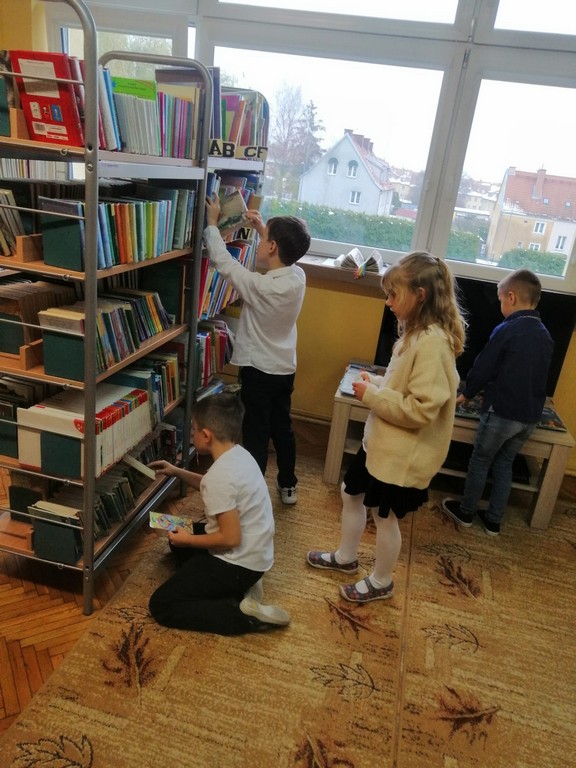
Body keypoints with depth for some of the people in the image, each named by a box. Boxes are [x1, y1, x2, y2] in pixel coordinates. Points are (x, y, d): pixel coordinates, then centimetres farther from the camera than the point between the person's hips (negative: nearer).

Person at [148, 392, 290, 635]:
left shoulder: (220, 475, -28)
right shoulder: (238, 454, 1)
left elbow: (231, 538, -26)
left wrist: (188, 540, -11)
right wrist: (177, 472, 20)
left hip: (239, 561, -9)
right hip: (253, 551, 9)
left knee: (161, 606, -3)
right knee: (179, 536, 28)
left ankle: (247, 617, -9)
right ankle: (240, 587, 12)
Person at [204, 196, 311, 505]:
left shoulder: (260, 286, -25)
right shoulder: (298, 276, -7)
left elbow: (224, 263, -12)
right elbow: (284, 255, 16)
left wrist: (212, 223, 0)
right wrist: (262, 227, 14)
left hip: (259, 371, -6)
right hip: (285, 369, 7)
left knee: (256, 435, 4)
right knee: (282, 428, 20)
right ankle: (288, 486, 36)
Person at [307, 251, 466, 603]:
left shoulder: (433, 343, -26)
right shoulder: (415, 333, 4)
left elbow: (422, 409, -29)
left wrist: (372, 396, -21)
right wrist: (376, 382, -1)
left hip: (405, 453, -10)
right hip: (381, 441, 10)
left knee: (385, 515, 10)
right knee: (352, 494, 22)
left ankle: (381, 583, 35)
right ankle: (346, 557, 45)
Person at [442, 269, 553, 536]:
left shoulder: (506, 330, -15)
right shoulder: (545, 336, 7)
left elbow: (483, 368, -10)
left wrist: (466, 394, 7)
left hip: (502, 412, -6)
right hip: (530, 416, 6)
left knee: (480, 462, 12)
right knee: (504, 464, 19)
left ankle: (466, 512, 27)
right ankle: (493, 521, 27)